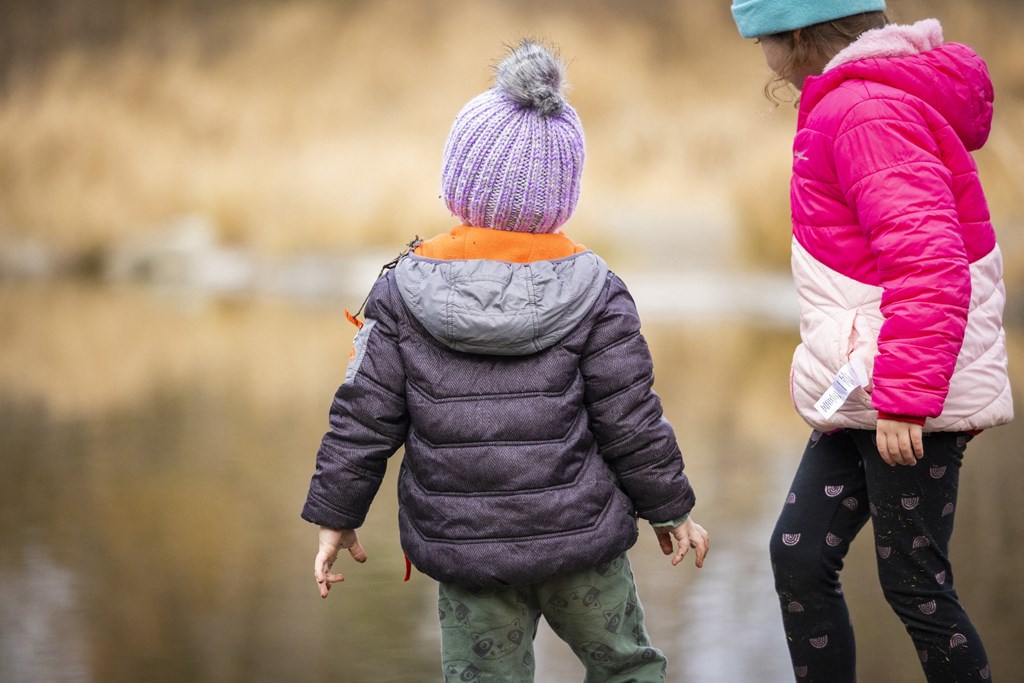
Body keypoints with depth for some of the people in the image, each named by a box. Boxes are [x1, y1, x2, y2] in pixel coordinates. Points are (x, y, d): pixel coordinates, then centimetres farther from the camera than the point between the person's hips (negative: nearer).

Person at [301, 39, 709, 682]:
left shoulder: (405, 292, -6)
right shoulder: (595, 293, -8)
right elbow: (630, 420, -5)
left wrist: (336, 514, 8)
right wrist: (672, 508, 9)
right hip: (578, 536, 0)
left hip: (465, 548, 1)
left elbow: (364, 418, -3)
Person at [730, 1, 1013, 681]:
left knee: (914, 582, 0)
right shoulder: (853, 102, 15)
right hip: (864, 394, 10)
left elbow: (927, 263, -26)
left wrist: (904, 396, -25)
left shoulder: (871, 111, -17)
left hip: (913, 401, -10)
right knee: (799, 556, 9)